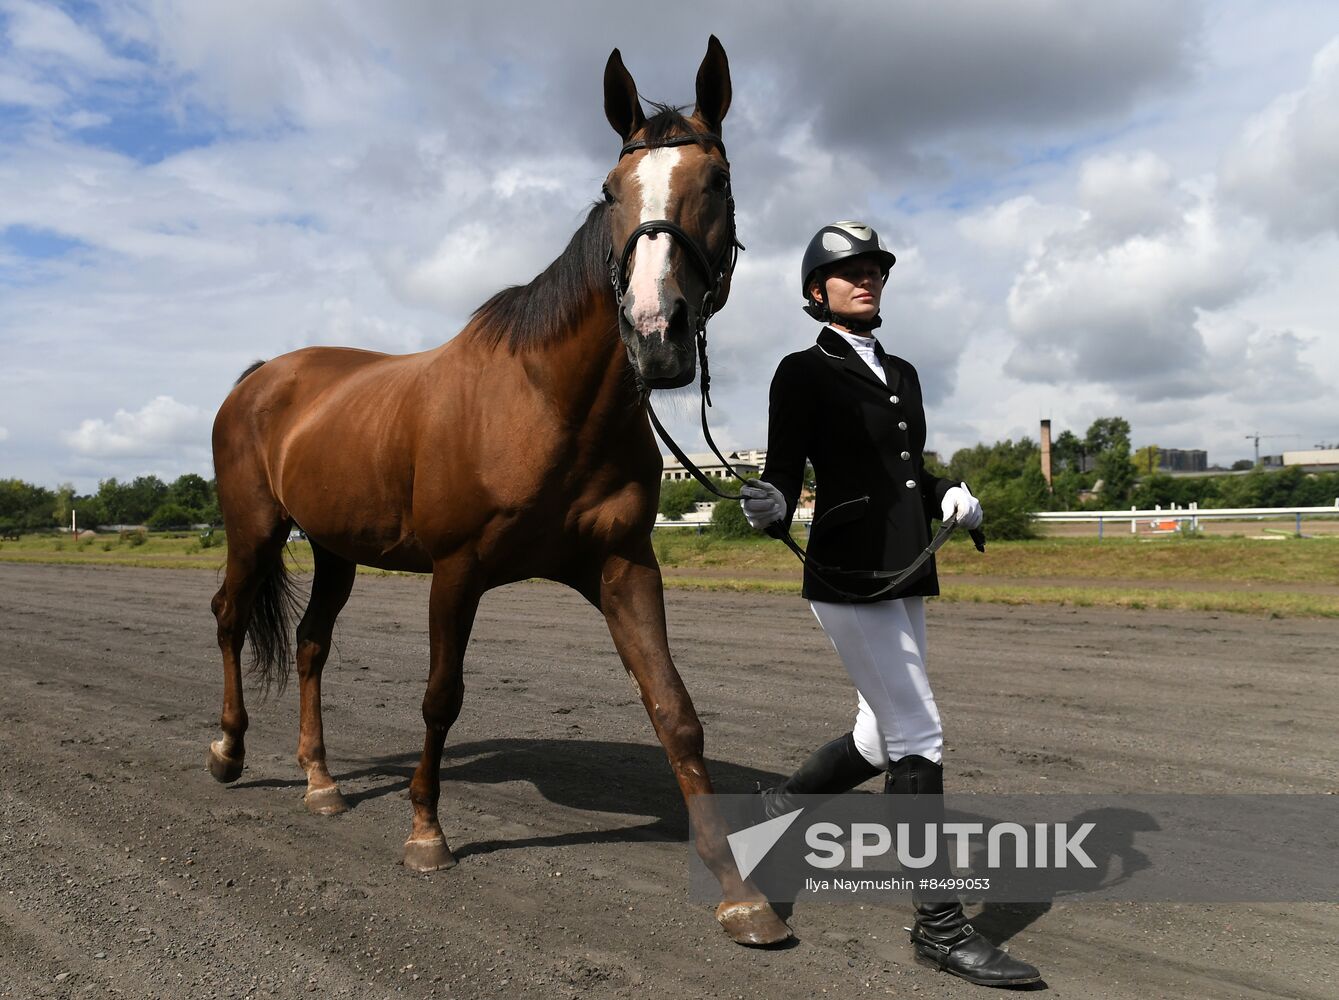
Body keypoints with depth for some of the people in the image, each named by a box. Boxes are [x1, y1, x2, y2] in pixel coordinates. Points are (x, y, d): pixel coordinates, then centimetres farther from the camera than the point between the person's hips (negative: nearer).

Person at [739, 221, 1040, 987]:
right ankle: (942, 925, 4)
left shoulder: (901, 373, 16)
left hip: (907, 579, 8)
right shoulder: (802, 373, -4)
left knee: (887, 740, 14)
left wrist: (951, 496, 1)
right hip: (848, 578, -8)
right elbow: (785, 476, -9)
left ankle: (784, 805, 37)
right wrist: (770, 508, -31)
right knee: (919, 739, -8)